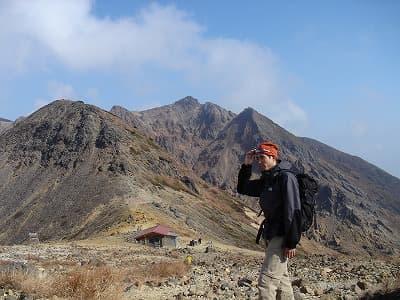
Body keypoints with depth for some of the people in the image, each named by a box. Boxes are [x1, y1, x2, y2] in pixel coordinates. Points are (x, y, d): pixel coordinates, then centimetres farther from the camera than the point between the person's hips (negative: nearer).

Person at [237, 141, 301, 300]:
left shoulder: (286, 177, -13)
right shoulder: (266, 180, 13)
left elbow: (293, 211, -19)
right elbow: (243, 188, 21)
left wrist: (291, 242, -21)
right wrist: (246, 166, 7)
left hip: (283, 236, -9)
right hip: (271, 234, 9)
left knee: (266, 280, -13)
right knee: (281, 279, 17)